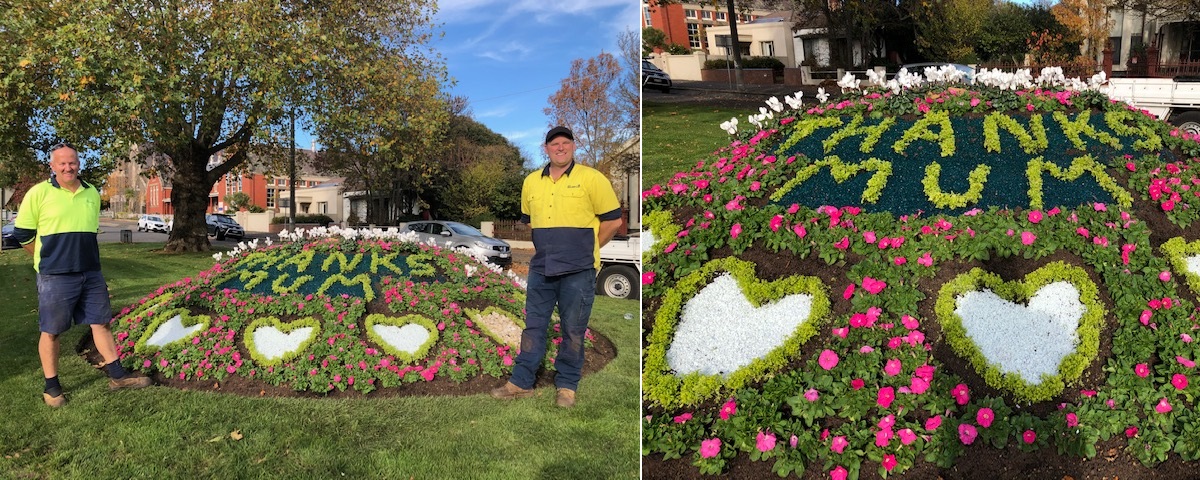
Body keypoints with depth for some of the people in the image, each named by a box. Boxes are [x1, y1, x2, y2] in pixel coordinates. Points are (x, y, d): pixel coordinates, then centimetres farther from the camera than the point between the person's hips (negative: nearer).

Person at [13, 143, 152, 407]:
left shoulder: (92, 193, 8)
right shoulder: (39, 193, -7)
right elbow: (23, 234, -1)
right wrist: (47, 258, 6)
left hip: (91, 273, 5)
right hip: (55, 276, -5)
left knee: (101, 322, 9)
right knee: (51, 331, 4)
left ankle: (117, 375, 16)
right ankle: (51, 386, 15)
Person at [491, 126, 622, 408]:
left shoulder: (591, 179, -6)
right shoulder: (531, 182, 9)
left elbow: (613, 220, -3)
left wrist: (587, 248, 2)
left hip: (578, 271, -4)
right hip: (541, 268, 5)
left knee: (573, 331, 4)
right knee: (533, 326, 10)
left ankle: (567, 386, 17)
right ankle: (521, 382, 19)